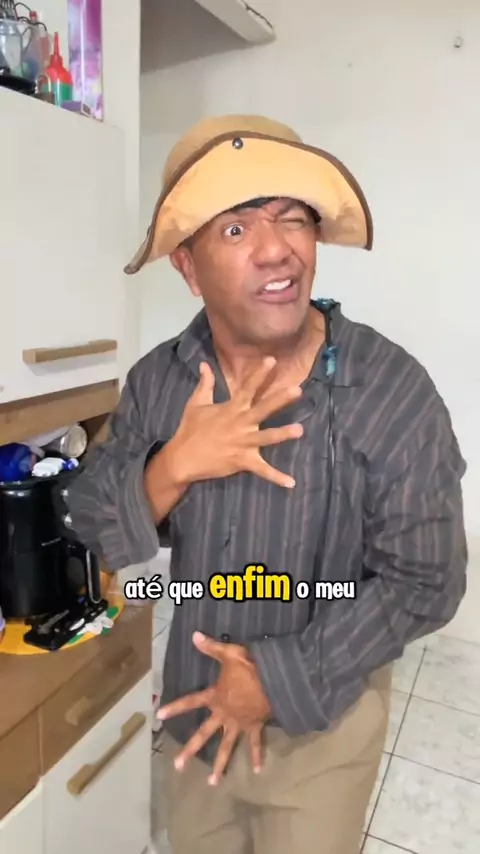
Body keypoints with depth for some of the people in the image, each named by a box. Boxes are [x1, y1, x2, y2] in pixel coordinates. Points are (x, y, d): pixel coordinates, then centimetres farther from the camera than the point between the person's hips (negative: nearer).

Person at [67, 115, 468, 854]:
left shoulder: (395, 390, -23)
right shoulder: (156, 380, -12)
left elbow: (425, 583, -18)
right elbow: (95, 535, -10)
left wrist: (280, 678, -19)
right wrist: (174, 467, -29)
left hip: (323, 723, -3)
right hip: (194, 703, 4)